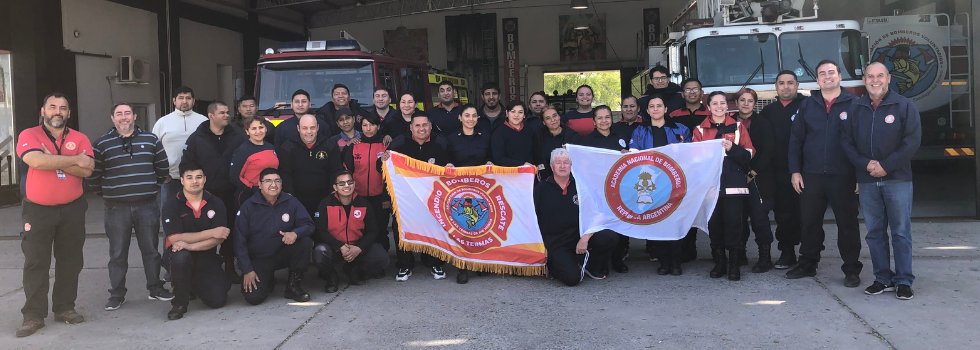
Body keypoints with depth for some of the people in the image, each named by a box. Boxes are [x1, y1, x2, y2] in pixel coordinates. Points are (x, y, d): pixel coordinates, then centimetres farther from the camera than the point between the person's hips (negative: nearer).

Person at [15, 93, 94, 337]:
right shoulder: (28, 135, -4)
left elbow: (86, 170, -12)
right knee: (36, 262, 0)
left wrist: (53, 159, -18)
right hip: (37, 210, -3)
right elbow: (37, 161, -24)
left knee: (70, 261, 9)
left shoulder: (79, 139, 3)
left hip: (72, 210, 3)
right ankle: (33, 315, 6)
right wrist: (75, 160, -17)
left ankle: (65, 308, 20)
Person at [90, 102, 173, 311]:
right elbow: (93, 174, 4)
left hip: (147, 206, 1)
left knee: (151, 249, 8)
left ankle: (155, 288, 21)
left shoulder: (151, 140, 7)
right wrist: (110, 188, 5)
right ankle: (117, 294, 13)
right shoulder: (102, 144, 2)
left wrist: (153, 186, 7)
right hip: (117, 208, -1)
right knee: (117, 253, 4)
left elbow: (163, 167, 12)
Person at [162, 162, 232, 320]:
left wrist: (190, 246, -25)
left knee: (218, 300, -13)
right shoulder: (171, 205, -6)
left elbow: (219, 238, -11)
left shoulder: (216, 203, -1)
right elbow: (175, 238, -17)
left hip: (207, 257, 3)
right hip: (183, 258, -2)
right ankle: (179, 303, -14)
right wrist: (211, 233, -19)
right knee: (181, 257, -39)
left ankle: (195, 284, 24)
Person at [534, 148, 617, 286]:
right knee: (572, 279, -23)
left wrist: (585, 237, -14)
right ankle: (553, 264, 12)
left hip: (580, 233, 3)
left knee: (609, 237, -24)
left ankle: (591, 266, 5)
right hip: (555, 242, -3)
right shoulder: (541, 189, 1)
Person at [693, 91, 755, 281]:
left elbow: (749, 154, 4)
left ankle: (734, 265, 0)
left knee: (733, 222, -8)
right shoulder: (700, 129, 12)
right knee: (714, 223, 1)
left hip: (733, 184, -1)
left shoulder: (738, 127, 10)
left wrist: (732, 148, -12)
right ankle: (719, 263, 11)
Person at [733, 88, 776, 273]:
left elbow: (767, 151, -5)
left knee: (759, 217, -6)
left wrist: (753, 173, -10)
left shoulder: (762, 123, 2)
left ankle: (765, 258, 1)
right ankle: (739, 256, 15)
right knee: (738, 218, 4)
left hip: (758, 179, -3)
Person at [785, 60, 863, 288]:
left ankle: (852, 269, 12)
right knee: (809, 221, 10)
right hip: (811, 175, 3)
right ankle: (808, 264, 23)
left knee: (847, 224, 3)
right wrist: (795, 171, 3)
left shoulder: (853, 104, 0)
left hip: (843, 176, -3)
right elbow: (796, 139, 9)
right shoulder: (807, 105, 9)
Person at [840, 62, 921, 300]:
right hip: (867, 181, 3)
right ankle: (883, 279, 16)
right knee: (874, 232, 7)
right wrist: (866, 164, -8)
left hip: (897, 179, -3)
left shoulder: (904, 105, 0)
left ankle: (904, 281, 6)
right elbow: (846, 140, 7)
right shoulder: (855, 109, 9)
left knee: (901, 232, -1)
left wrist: (886, 166, -13)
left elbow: (912, 140, -7)